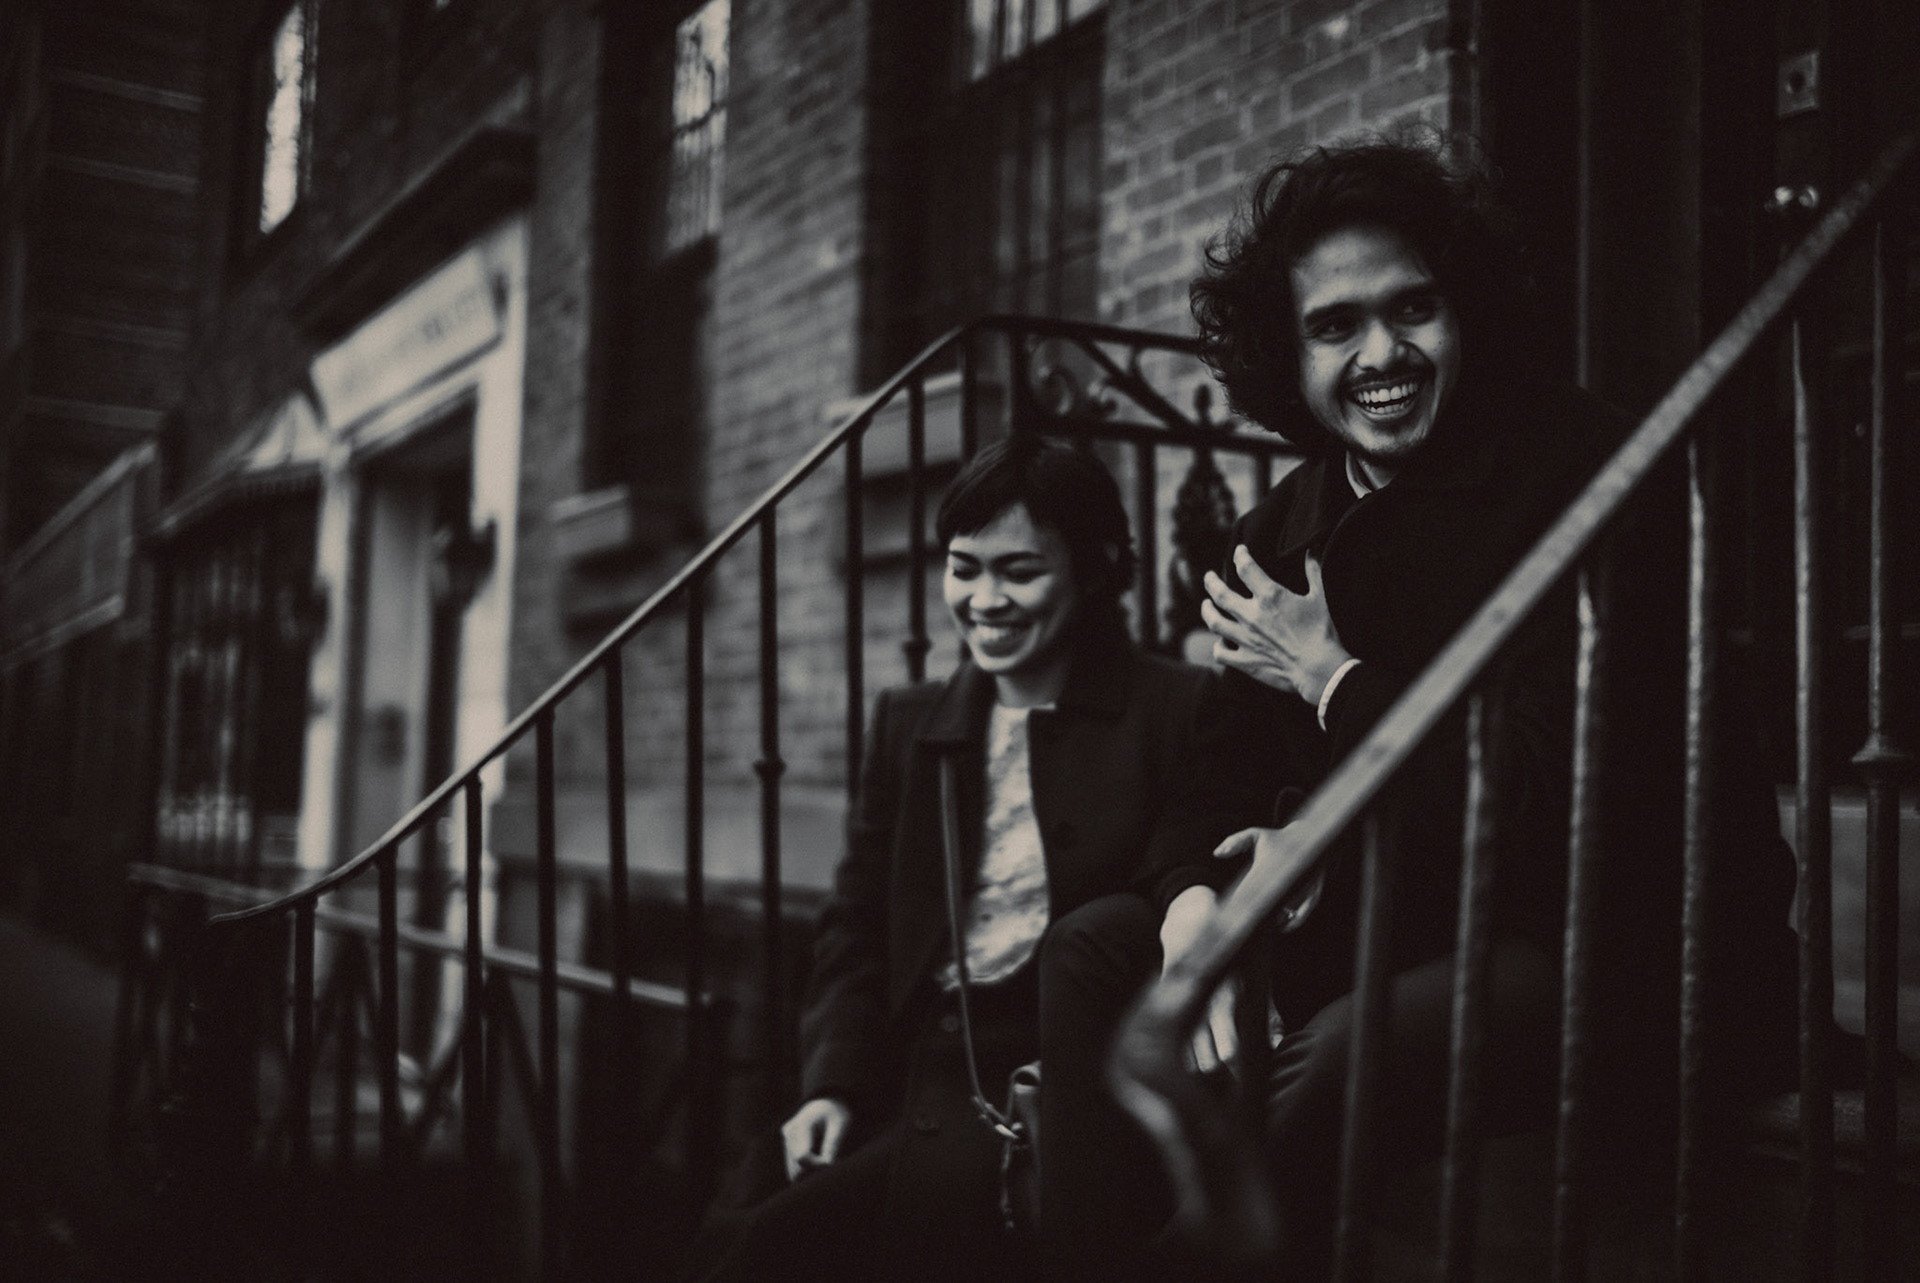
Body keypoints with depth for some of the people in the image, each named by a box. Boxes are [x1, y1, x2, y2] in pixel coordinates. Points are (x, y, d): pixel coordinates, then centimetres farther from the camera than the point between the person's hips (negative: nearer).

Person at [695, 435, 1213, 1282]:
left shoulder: (1181, 711, 3)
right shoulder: (909, 724, 18)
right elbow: (855, 928, 15)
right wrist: (833, 1083, 1)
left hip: (1067, 1076, -3)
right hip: (928, 1079, 3)